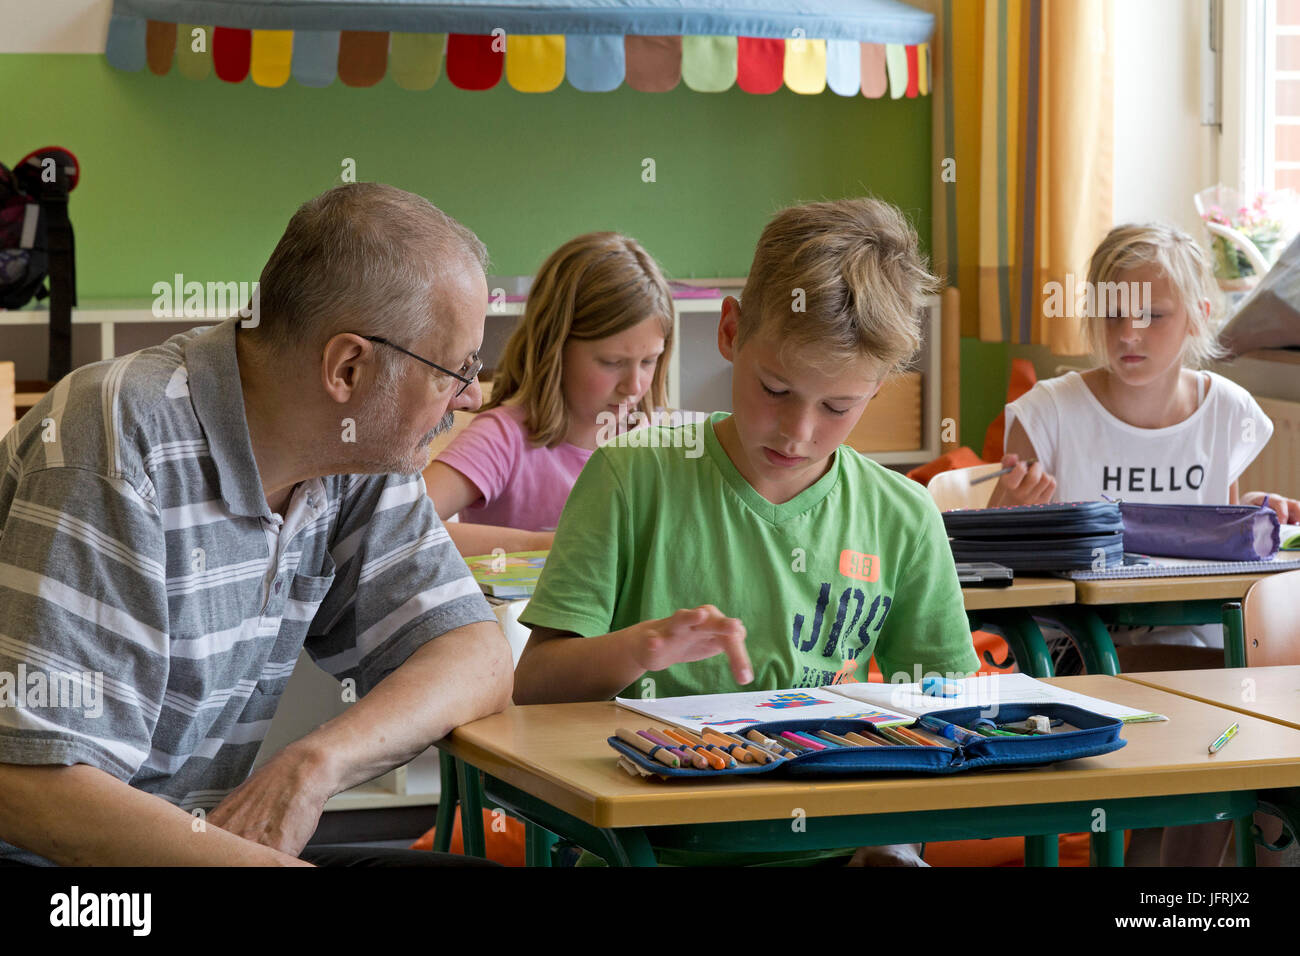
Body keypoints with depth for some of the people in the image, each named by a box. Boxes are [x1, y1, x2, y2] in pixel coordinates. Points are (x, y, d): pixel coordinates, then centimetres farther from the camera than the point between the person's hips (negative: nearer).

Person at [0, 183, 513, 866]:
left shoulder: (361, 454, 0)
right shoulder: (120, 449, -22)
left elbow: (478, 659, 1)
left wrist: (314, 765, -18)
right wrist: (267, 863, -35)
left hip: (210, 836, 7)